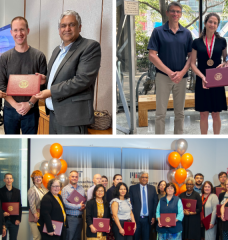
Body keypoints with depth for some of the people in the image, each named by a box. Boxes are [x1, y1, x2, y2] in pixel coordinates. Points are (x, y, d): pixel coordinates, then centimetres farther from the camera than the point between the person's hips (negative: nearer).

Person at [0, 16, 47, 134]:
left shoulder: (39, 56, 0)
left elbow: (43, 84, -1)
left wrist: (30, 103, -12)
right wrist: (16, 105, -11)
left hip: (31, 111, -1)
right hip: (10, 110, 1)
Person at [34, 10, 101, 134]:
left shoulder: (90, 46, -9)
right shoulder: (58, 49, 19)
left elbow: (83, 79, -19)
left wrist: (51, 91, -17)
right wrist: (45, 78, 5)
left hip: (72, 116, -8)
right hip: (54, 114, 8)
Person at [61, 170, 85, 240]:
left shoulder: (81, 189, 14)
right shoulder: (65, 189, -4)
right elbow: (65, 204, -15)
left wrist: (83, 206, -9)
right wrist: (79, 206, -11)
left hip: (80, 218, 5)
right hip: (70, 218, -5)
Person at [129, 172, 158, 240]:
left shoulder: (152, 188, 8)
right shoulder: (133, 188, 1)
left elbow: (155, 203, 7)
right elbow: (130, 203, -1)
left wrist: (153, 216, 1)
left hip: (148, 219, 2)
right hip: (136, 218, -2)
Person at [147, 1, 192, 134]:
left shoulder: (187, 33, 7)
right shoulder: (158, 31, 0)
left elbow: (191, 56, 5)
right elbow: (152, 55, -6)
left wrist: (182, 73, -12)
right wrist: (169, 72, -13)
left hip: (181, 77, 3)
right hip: (163, 77, -3)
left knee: (180, 113, 9)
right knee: (161, 113, -1)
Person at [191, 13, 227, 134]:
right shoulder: (197, 42, 1)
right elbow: (192, 63, -1)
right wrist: (202, 76, -16)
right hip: (202, 82, 0)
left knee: (216, 114, 6)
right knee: (203, 114, 4)